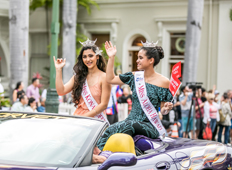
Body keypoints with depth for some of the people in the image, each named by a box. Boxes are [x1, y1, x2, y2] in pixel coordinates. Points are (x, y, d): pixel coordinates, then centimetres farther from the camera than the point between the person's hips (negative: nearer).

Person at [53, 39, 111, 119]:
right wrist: (58, 69, 4)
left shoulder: (104, 77, -2)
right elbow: (61, 91, 6)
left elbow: (104, 105, -5)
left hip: (95, 118, -3)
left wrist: (85, 116, -11)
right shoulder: (78, 76, 14)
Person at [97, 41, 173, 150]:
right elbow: (110, 79, 18)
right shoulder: (135, 77, 12)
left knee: (127, 126, -36)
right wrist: (111, 58, 15)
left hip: (150, 125, -4)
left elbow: (162, 110, 3)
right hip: (131, 120, 4)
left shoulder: (163, 82, -1)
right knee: (111, 129, -28)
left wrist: (166, 109, -20)